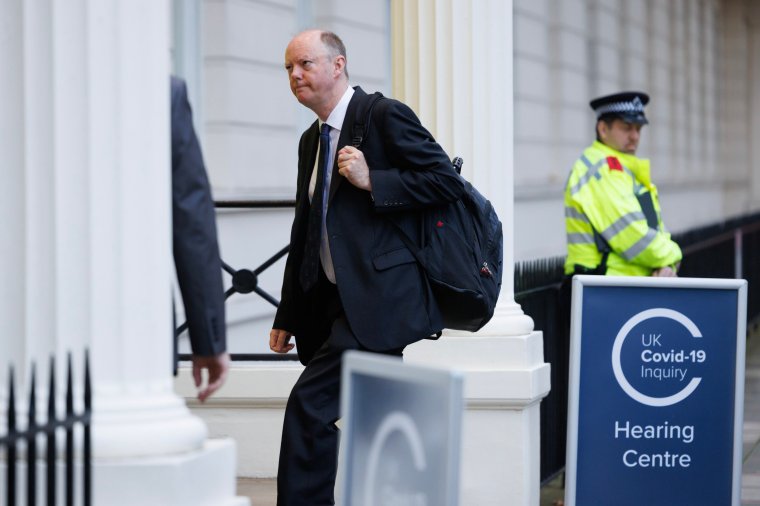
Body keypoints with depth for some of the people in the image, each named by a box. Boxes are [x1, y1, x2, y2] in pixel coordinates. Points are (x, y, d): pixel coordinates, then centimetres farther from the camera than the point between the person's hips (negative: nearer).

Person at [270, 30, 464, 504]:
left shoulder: (385, 116, -6)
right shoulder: (311, 140, 18)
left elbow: (448, 181, -11)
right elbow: (305, 232, 21)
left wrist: (370, 179, -18)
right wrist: (287, 316, 18)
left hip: (379, 297, -9)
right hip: (339, 302, 9)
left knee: (310, 403, -17)